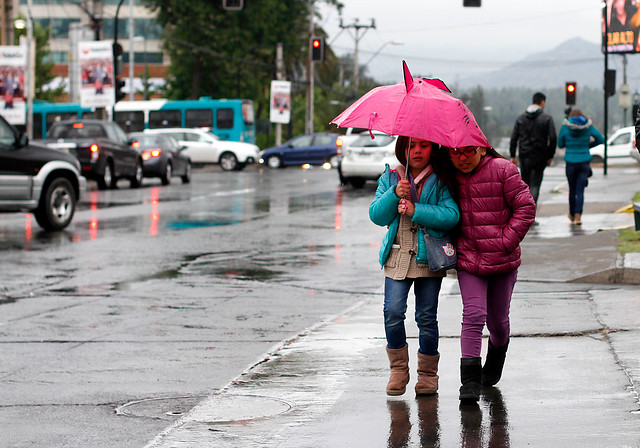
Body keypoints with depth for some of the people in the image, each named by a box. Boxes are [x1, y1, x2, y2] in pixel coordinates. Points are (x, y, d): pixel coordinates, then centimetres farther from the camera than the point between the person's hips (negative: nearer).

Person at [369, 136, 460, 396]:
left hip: (429, 258, -2)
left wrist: (415, 210, -19)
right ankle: (398, 370, 5)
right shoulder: (390, 178, 10)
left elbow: (452, 215, -12)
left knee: (427, 317, 0)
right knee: (393, 312, -11)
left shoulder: (440, 181, 1)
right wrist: (394, 195, -14)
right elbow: (376, 216, 2)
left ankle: (428, 374, 15)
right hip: (397, 256, 2)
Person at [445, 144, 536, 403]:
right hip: (468, 260, 1)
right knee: (473, 315, -14)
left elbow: (526, 207, -6)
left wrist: (506, 241, -12)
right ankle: (470, 379, -14)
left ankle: (495, 362, 42)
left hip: (502, 260, -1)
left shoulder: (502, 170, -7)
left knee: (497, 320, 12)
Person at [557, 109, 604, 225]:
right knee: (580, 190, 1)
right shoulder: (588, 126, -1)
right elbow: (601, 139, 7)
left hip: (570, 163, 0)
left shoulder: (565, 127, -3)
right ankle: (578, 216, -13)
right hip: (584, 163, 0)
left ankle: (572, 215, 31)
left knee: (572, 189, 16)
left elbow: (560, 144, 6)